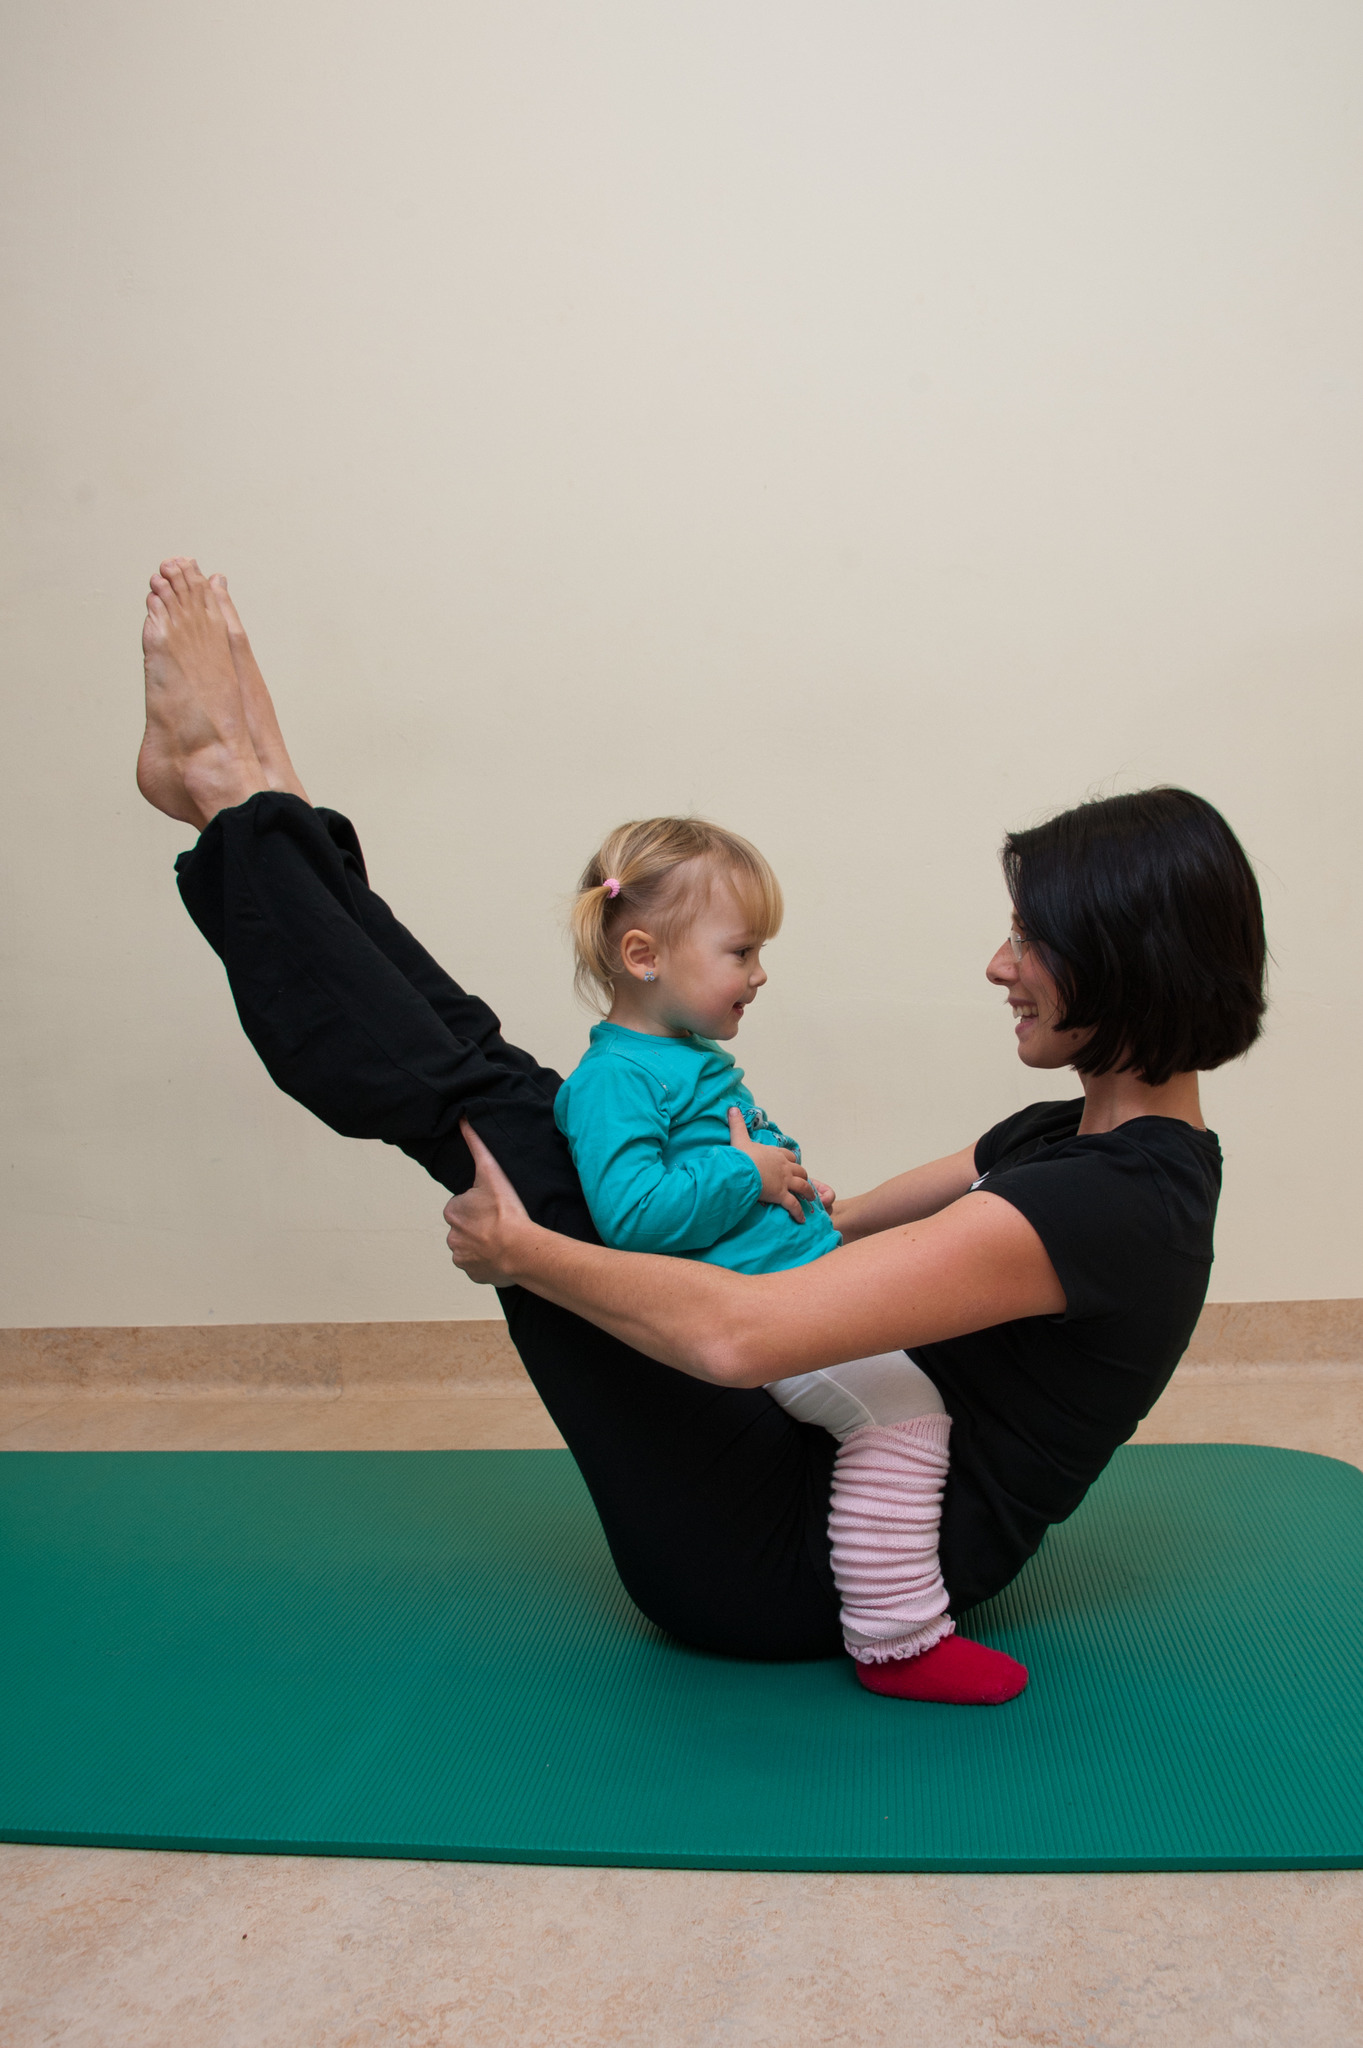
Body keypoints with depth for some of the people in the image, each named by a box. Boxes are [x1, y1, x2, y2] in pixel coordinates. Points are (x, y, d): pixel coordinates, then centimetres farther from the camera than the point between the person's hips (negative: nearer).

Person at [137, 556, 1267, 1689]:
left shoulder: (1114, 1199, -25)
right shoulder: (1082, 1132, 6)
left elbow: (738, 1335, -34)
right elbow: (835, 1228, 17)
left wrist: (523, 1253, -19)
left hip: (784, 1571, -8)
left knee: (493, 1120, -9)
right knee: (521, 1108, 2)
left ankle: (234, 793, 7)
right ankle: (264, 809, 17)